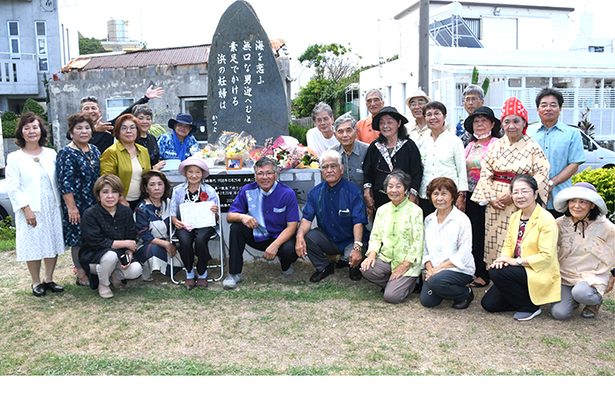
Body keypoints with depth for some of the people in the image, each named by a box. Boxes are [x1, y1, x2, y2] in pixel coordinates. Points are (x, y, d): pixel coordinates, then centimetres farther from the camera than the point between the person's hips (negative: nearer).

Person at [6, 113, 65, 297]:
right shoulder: (14, 157, -1)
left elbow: (58, 181, 6)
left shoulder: (51, 154, 7)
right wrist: (26, 209, -15)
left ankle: (49, 279, 23)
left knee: (53, 244, 8)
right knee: (33, 246, 3)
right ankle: (36, 283, 17)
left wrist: (60, 204, 0)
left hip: (52, 208, 3)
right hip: (30, 210, -3)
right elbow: (12, 187, -7)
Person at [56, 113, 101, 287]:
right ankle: (81, 275, 12)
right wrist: (71, 207, -19)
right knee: (79, 239, 1)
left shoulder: (94, 150, 10)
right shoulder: (66, 154, -11)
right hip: (77, 205, -7)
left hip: (95, 204, 7)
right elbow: (65, 183, -16)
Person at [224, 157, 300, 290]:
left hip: (280, 238, -2)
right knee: (236, 228, -22)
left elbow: (292, 226, -17)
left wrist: (275, 245, -31)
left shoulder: (287, 193, -15)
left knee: (290, 250, -33)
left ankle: (286, 265, 8)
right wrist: (242, 216, -31)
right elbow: (229, 216, -6)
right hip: (257, 237, 3)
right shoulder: (247, 190, -6)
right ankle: (234, 274, -10)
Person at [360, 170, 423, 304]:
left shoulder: (415, 211, -7)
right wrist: (372, 254, -11)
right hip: (386, 258, 5)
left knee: (391, 296, -20)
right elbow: (375, 236, 8)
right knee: (366, 269, -25)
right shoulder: (382, 210, 9)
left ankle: (410, 281, 12)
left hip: (407, 262, -5)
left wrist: (404, 266, -16)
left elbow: (418, 242, -11)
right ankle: (394, 284, 3)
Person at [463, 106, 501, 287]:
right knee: (473, 233, 9)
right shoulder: (470, 145, 16)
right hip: (471, 195, 6)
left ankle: (484, 274, 9)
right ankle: (474, 270, 20)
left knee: (484, 234, -2)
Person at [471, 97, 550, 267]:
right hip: (495, 204, 3)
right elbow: (485, 173, 5)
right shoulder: (495, 146, 8)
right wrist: (490, 198, -6)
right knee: (495, 243, 6)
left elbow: (540, 176, -8)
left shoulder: (533, 147, -1)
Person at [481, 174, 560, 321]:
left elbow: (546, 256, -21)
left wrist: (517, 261, -23)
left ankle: (530, 306, -7)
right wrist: (504, 258, -12)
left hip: (540, 274, -7)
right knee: (488, 303, -5)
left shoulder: (546, 219, -16)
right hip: (520, 271, 7)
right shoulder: (514, 217, 7)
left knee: (496, 273, -28)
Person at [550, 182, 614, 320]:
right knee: (559, 313, -16)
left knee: (580, 293, -36)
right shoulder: (560, 224, -5)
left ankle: (596, 299, 3)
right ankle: (572, 297, 19)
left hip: (593, 276, -2)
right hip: (565, 275, 2)